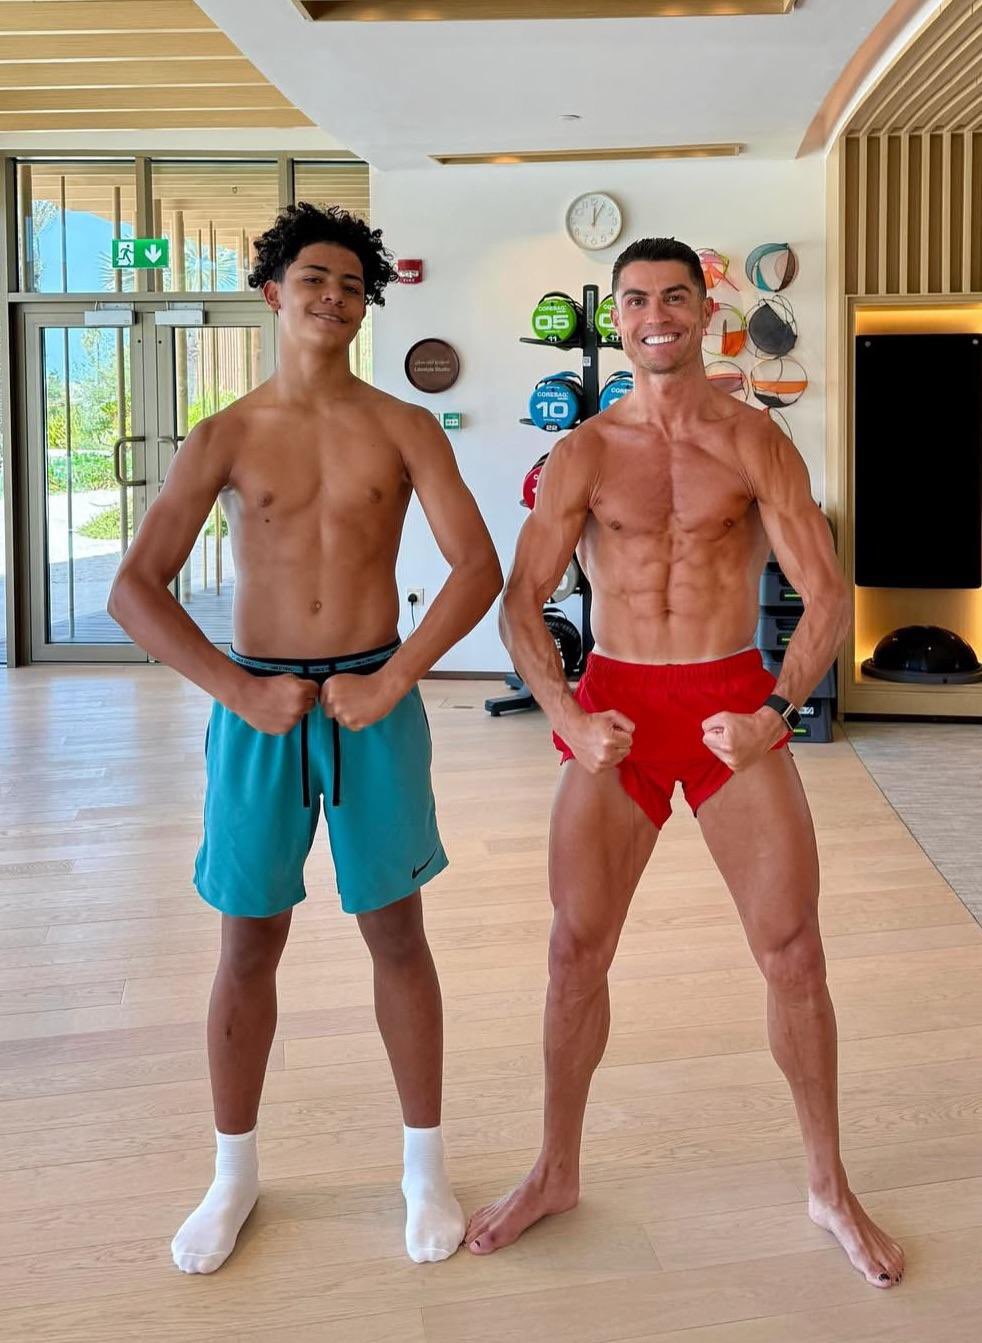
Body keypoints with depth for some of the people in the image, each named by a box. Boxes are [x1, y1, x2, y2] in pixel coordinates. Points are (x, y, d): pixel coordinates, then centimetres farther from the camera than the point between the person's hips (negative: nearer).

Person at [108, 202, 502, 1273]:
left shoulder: (403, 429, 2)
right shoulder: (224, 439, 1)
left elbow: (479, 566, -7)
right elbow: (134, 590, -5)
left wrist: (392, 681, -15)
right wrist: (236, 689, -14)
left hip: (376, 703, 0)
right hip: (257, 707, 1)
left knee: (396, 935, 7)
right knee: (249, 944, 9)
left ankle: (425, 1165, 23)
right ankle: (234, 1174, 27)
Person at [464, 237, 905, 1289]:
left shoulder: (756, 443, 0)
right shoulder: (582, 454, 3)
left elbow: (826, 594, -5)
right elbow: (520, 601, -1)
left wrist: (775, 713, -19)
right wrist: (570, 720, -16)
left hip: (734, 707, -1)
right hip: (615, 709, 1)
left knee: (794, 953, 0)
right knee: (575, 952, 5)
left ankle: (829, 1187, 19)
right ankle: (556, 1173, 25)